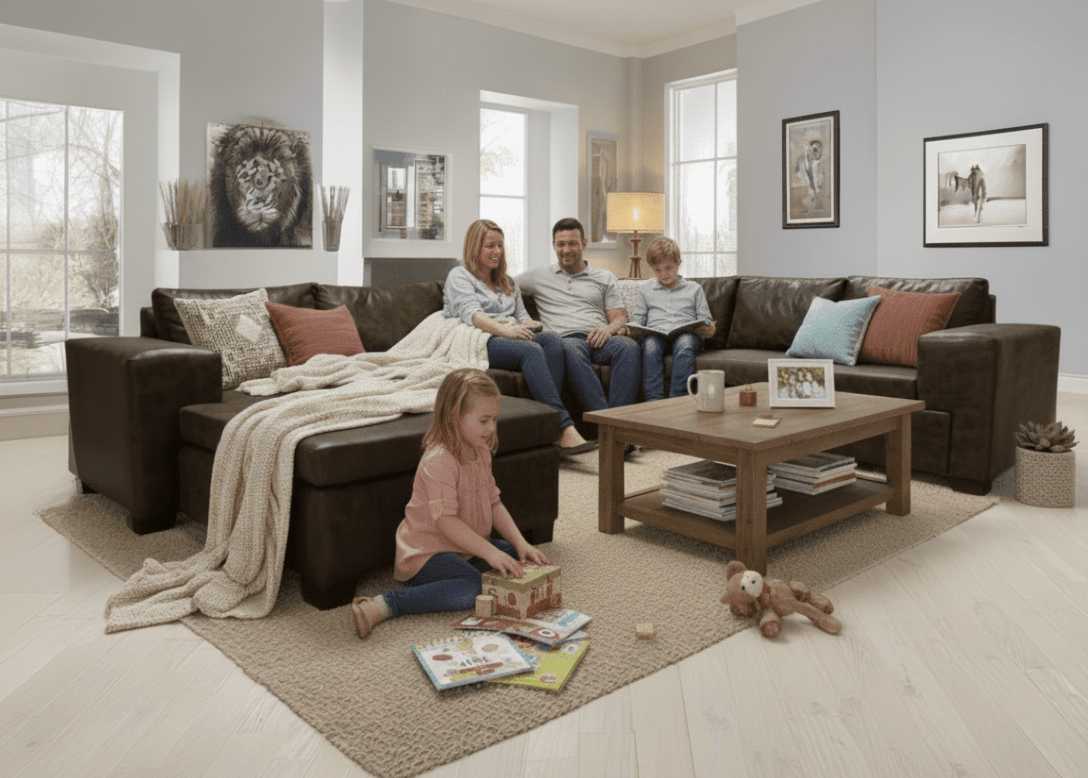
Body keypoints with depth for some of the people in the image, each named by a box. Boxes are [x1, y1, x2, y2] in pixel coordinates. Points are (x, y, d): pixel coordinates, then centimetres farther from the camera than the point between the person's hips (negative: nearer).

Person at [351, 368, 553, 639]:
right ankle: (382, 606, -24)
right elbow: (446, 520, -30)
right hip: (427, 552, -9)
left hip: (466, 547, 10)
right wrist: (490, 552, -34)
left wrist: (521, 544, -4)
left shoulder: (481, 452, 7)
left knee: (518, 558, 2)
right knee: (471, 588, -30)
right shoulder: (439, 459, -24)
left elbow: (494, 504, 8)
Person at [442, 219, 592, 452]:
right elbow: (471, 315, -9)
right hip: (478, 343, -6)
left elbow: (522, 316, 24)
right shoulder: (459, 276, 10)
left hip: (510, 338, 6)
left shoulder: (507, 282, 32)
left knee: (552, 340, -28)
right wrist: (504, 329, -27)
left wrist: (528, 324, -3)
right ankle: (565, 428, -46)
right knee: (531, 350, -35)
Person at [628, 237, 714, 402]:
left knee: (684, 343, -38)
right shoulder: (645, 289, 25)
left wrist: (708, 329, -6)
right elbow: (637, 319, 21)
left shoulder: (694, 289, 21)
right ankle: (653, 399, -44)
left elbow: (705, 319, 18)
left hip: (687, 334, -1)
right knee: (650, 344, -36)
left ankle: (677, 398, -44)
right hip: (655, 334, 1)